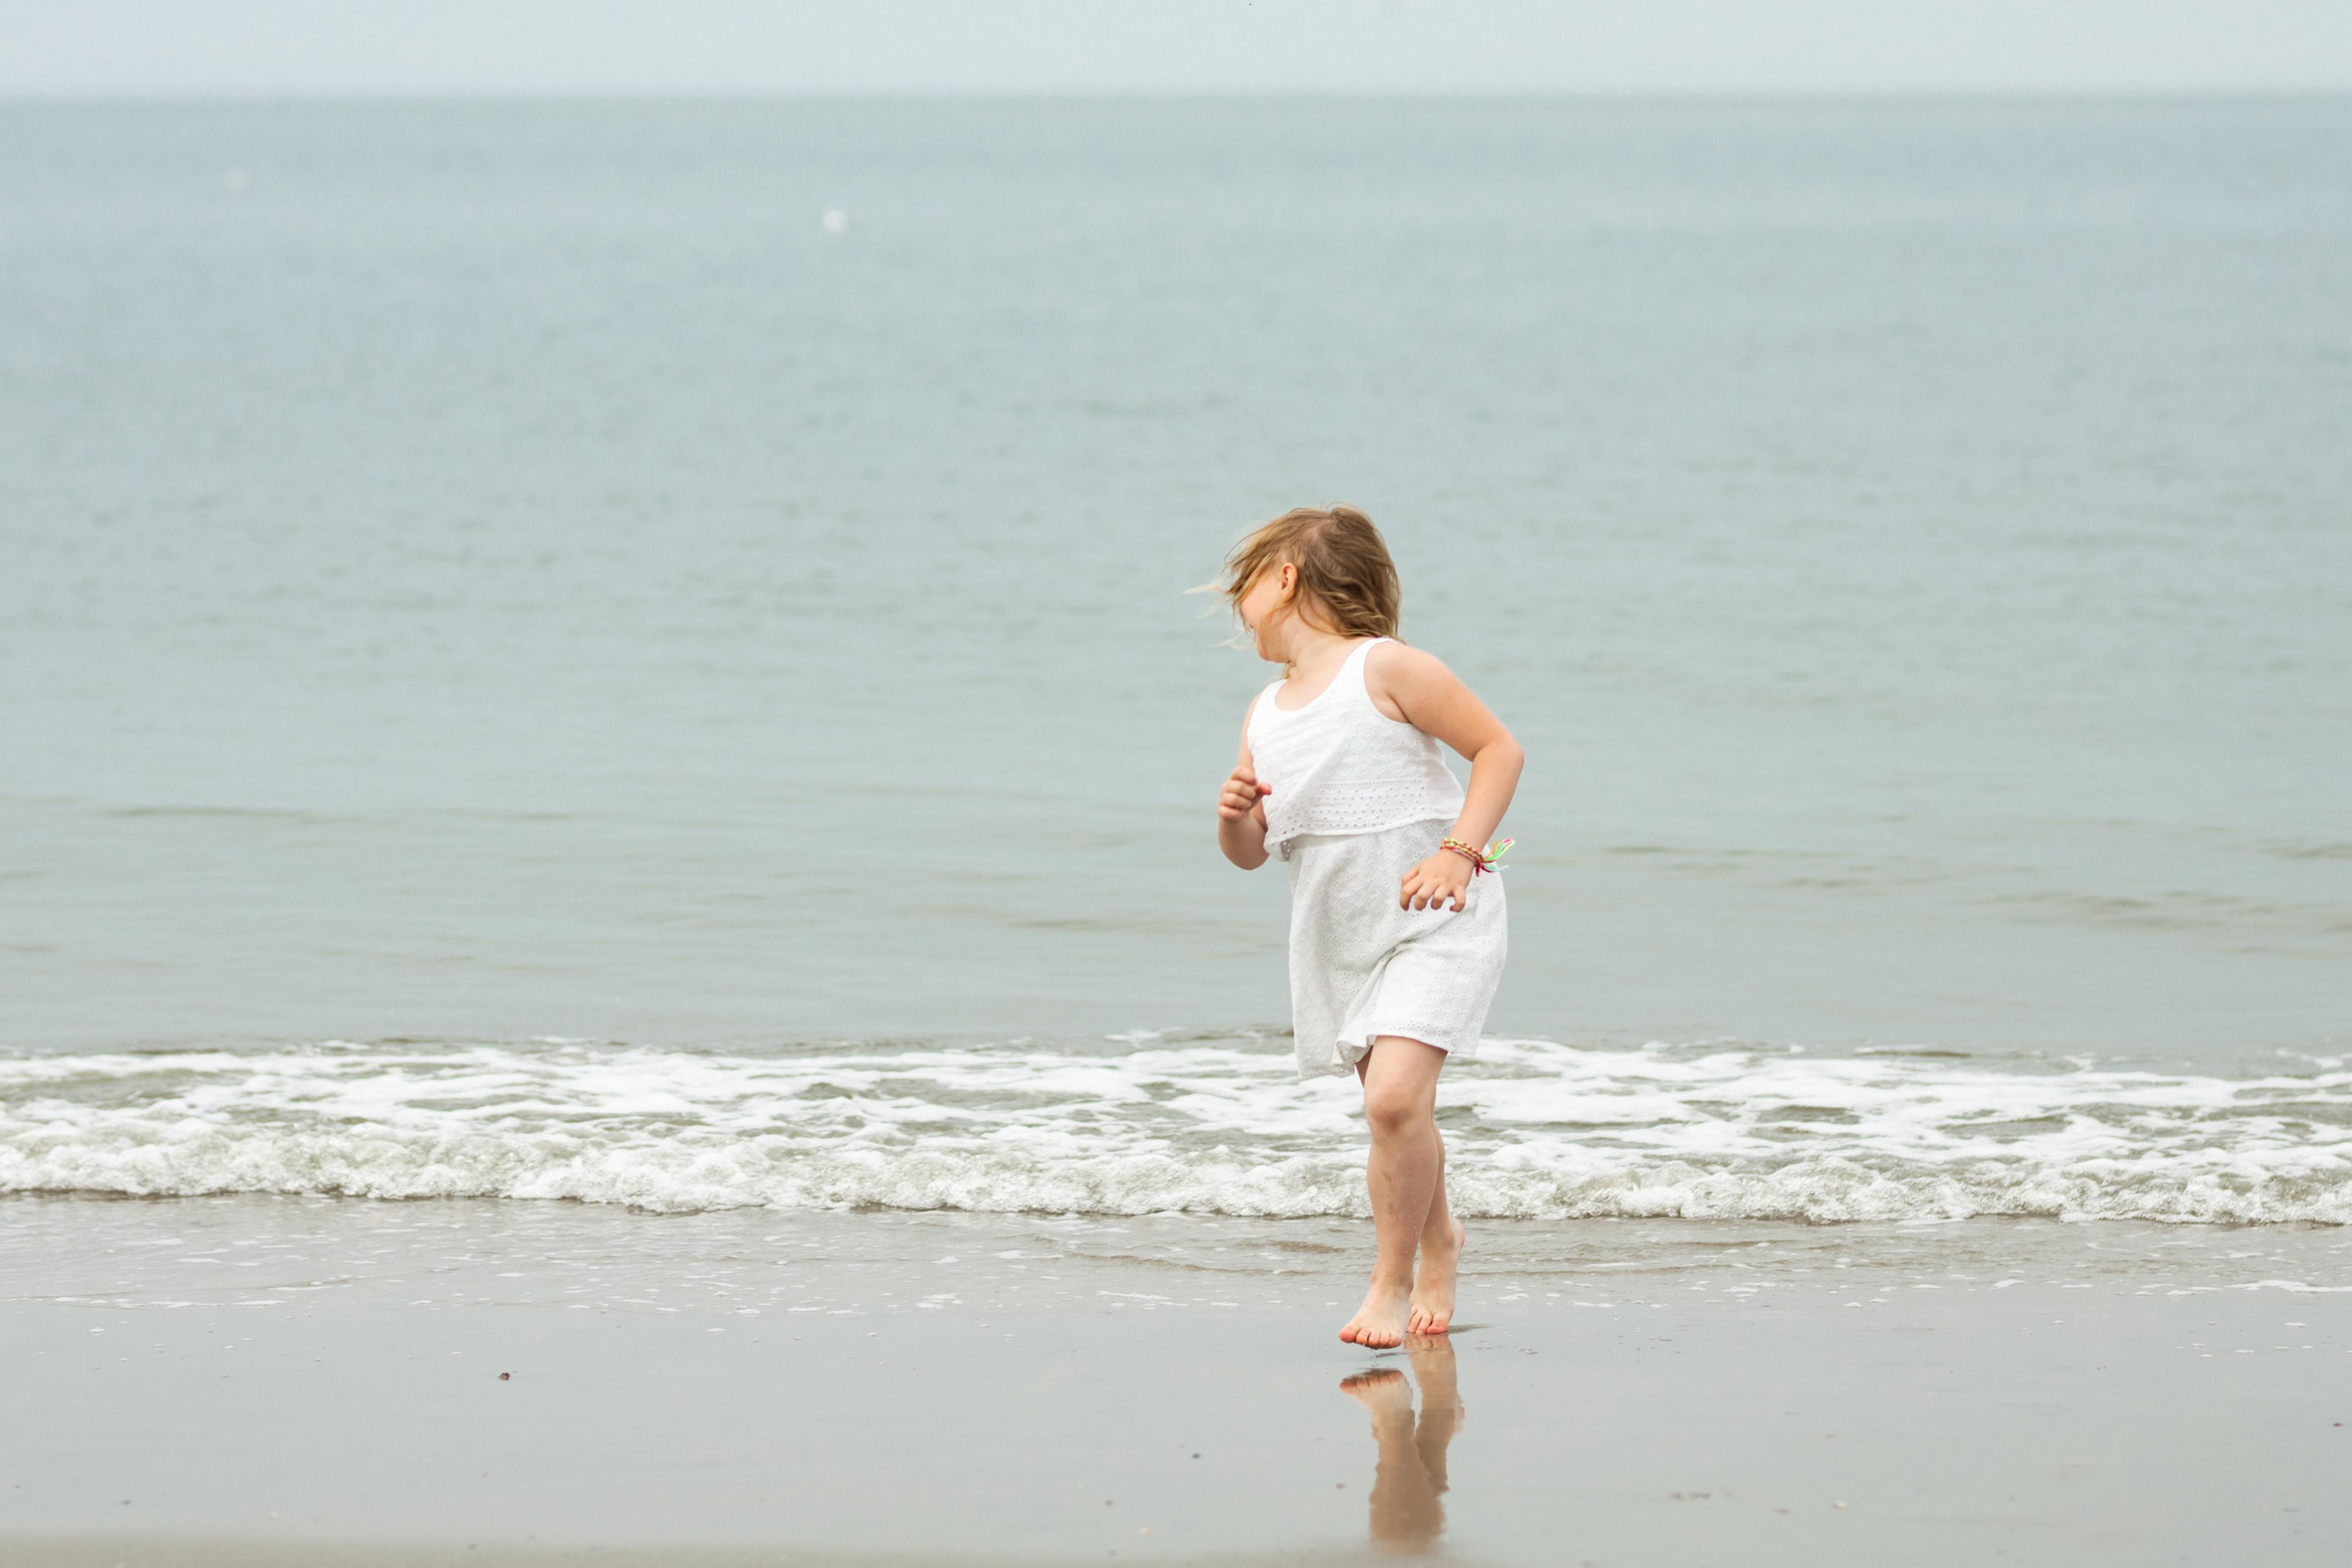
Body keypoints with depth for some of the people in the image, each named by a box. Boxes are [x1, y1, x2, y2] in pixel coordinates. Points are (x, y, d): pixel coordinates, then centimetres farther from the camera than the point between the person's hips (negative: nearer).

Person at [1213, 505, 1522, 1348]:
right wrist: (1236, 819, -8)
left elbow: (1499, 748, -9)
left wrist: (1457, 851, -18)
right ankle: (1437, 1242, 41)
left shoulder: (1385, 668, -10)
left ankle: (1392, 1281, -6)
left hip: (1435, 923, -7)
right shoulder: (1265, 716, 11)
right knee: (1395, 1110, 15)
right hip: (1342, 937, 7)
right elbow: (1251, 852, 15)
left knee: (1394, 1096, -21)